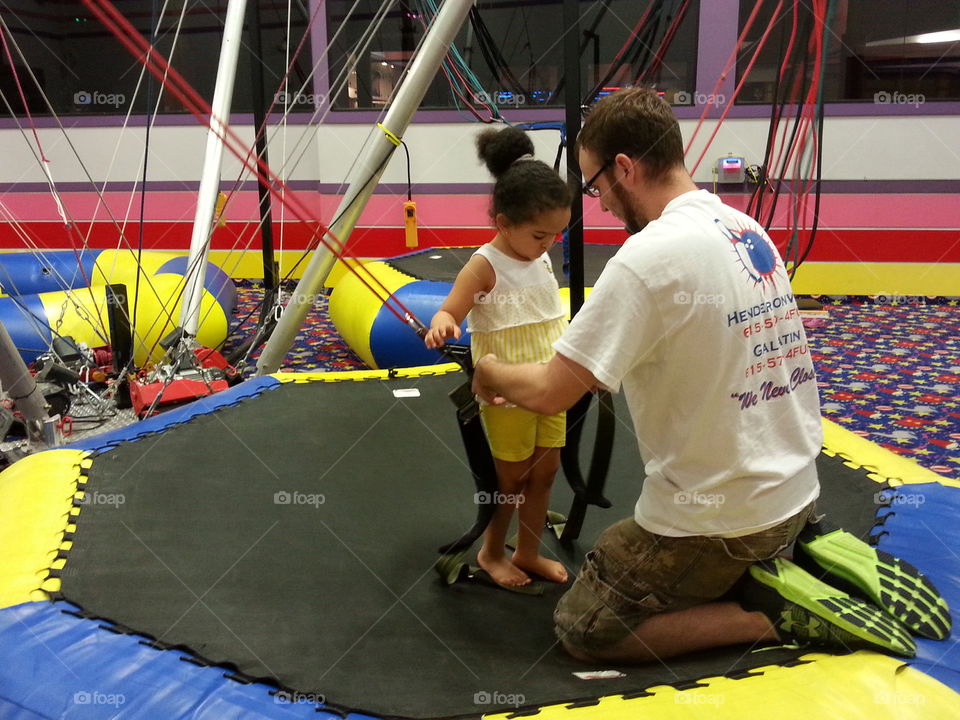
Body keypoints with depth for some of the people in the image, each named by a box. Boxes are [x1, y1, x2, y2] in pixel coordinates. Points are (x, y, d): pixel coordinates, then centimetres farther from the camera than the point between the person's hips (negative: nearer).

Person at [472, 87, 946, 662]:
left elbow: (551, 393, -22)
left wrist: (492, 371, 1)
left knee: (581, 630, 8)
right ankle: (800, 554, 12)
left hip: (719, 518, -8)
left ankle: (771, 611, -1)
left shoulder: (648, 256, -23)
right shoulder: (749, 231, 4)